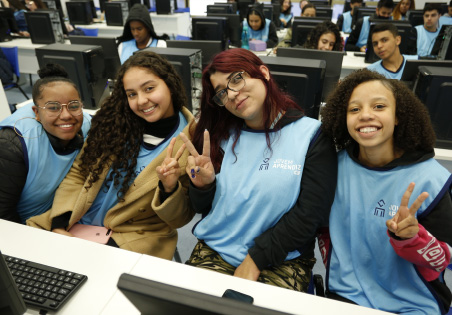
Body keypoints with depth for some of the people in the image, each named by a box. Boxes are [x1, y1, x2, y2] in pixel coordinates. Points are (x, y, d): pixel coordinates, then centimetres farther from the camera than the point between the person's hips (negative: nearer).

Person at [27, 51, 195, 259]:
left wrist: (169, 188, -26)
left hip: (132, 238, -3)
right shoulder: (116, 122, 1)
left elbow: (180, 219, -6)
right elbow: (77, 175, 5)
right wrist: (60, 225, -7)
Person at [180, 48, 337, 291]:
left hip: (282, 260, -2)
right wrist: (203, 186, -14)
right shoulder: (220, 135, 3)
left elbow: (310, 214, -10)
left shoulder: (312, 135, -7)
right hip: (214, 251, 3)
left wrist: (255, 259, -11)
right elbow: (204, 209, 8)